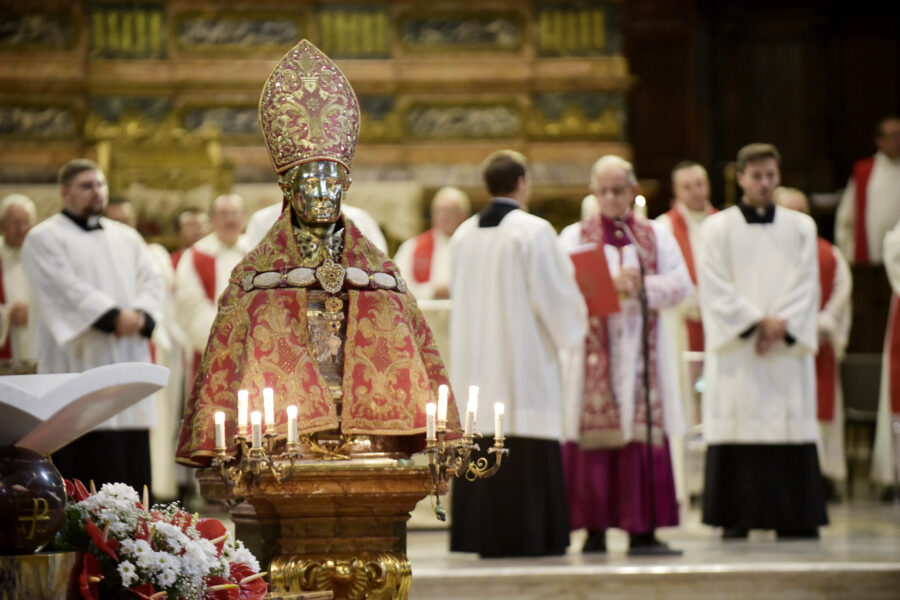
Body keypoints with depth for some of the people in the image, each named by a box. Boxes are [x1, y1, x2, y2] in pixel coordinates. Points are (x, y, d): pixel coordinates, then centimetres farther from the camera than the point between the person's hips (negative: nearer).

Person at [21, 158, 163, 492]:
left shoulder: (127, 238, 21)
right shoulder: (44, 239, 2)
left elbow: (151, 282, 9)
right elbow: (67, 289, -12)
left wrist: (140, 315, -13)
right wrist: (113, 316, -22)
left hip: (129, 363, 6)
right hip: (79, 363, -6)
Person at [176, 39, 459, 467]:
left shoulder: (379, 272, 14)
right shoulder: (255, 273, 9)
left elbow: (418, 360, 12)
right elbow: (224, 365, 5)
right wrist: (223, 457, -6)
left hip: (369, 448, 2)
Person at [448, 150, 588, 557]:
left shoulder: (463, 234, 8)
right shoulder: (533, 231, -10)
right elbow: (554, 295, -9)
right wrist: (572, 327, 10)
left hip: (474, 355, 6)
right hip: (523, 353, -6)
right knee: (527, 457, -4)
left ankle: (479, 535, 7)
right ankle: (524, 534, -5)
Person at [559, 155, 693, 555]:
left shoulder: (655, 236, 13)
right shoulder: (574, 237, 9)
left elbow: (681, 285, 2)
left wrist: (641, 286, -15)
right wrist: (611, 285, -18)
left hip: (641, 351, 1)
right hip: (594, 352, -1)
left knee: (644, 437, -5)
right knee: (594, 437, -5)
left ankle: (643, 531, -5)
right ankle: (595, 529, -1)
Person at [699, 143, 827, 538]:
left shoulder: (801, 228, 12)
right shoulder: (718, 228, 6)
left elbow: (806, 287, 5)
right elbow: (716, 289, -3)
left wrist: (781, 326, -10)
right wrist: (758, 322, -12)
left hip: (788, 351, 2)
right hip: (736, 352, -2)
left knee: (792, 429, -3)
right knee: (737, 434, -6)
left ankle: (795, 522, 0)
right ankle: (735, 521, -3)